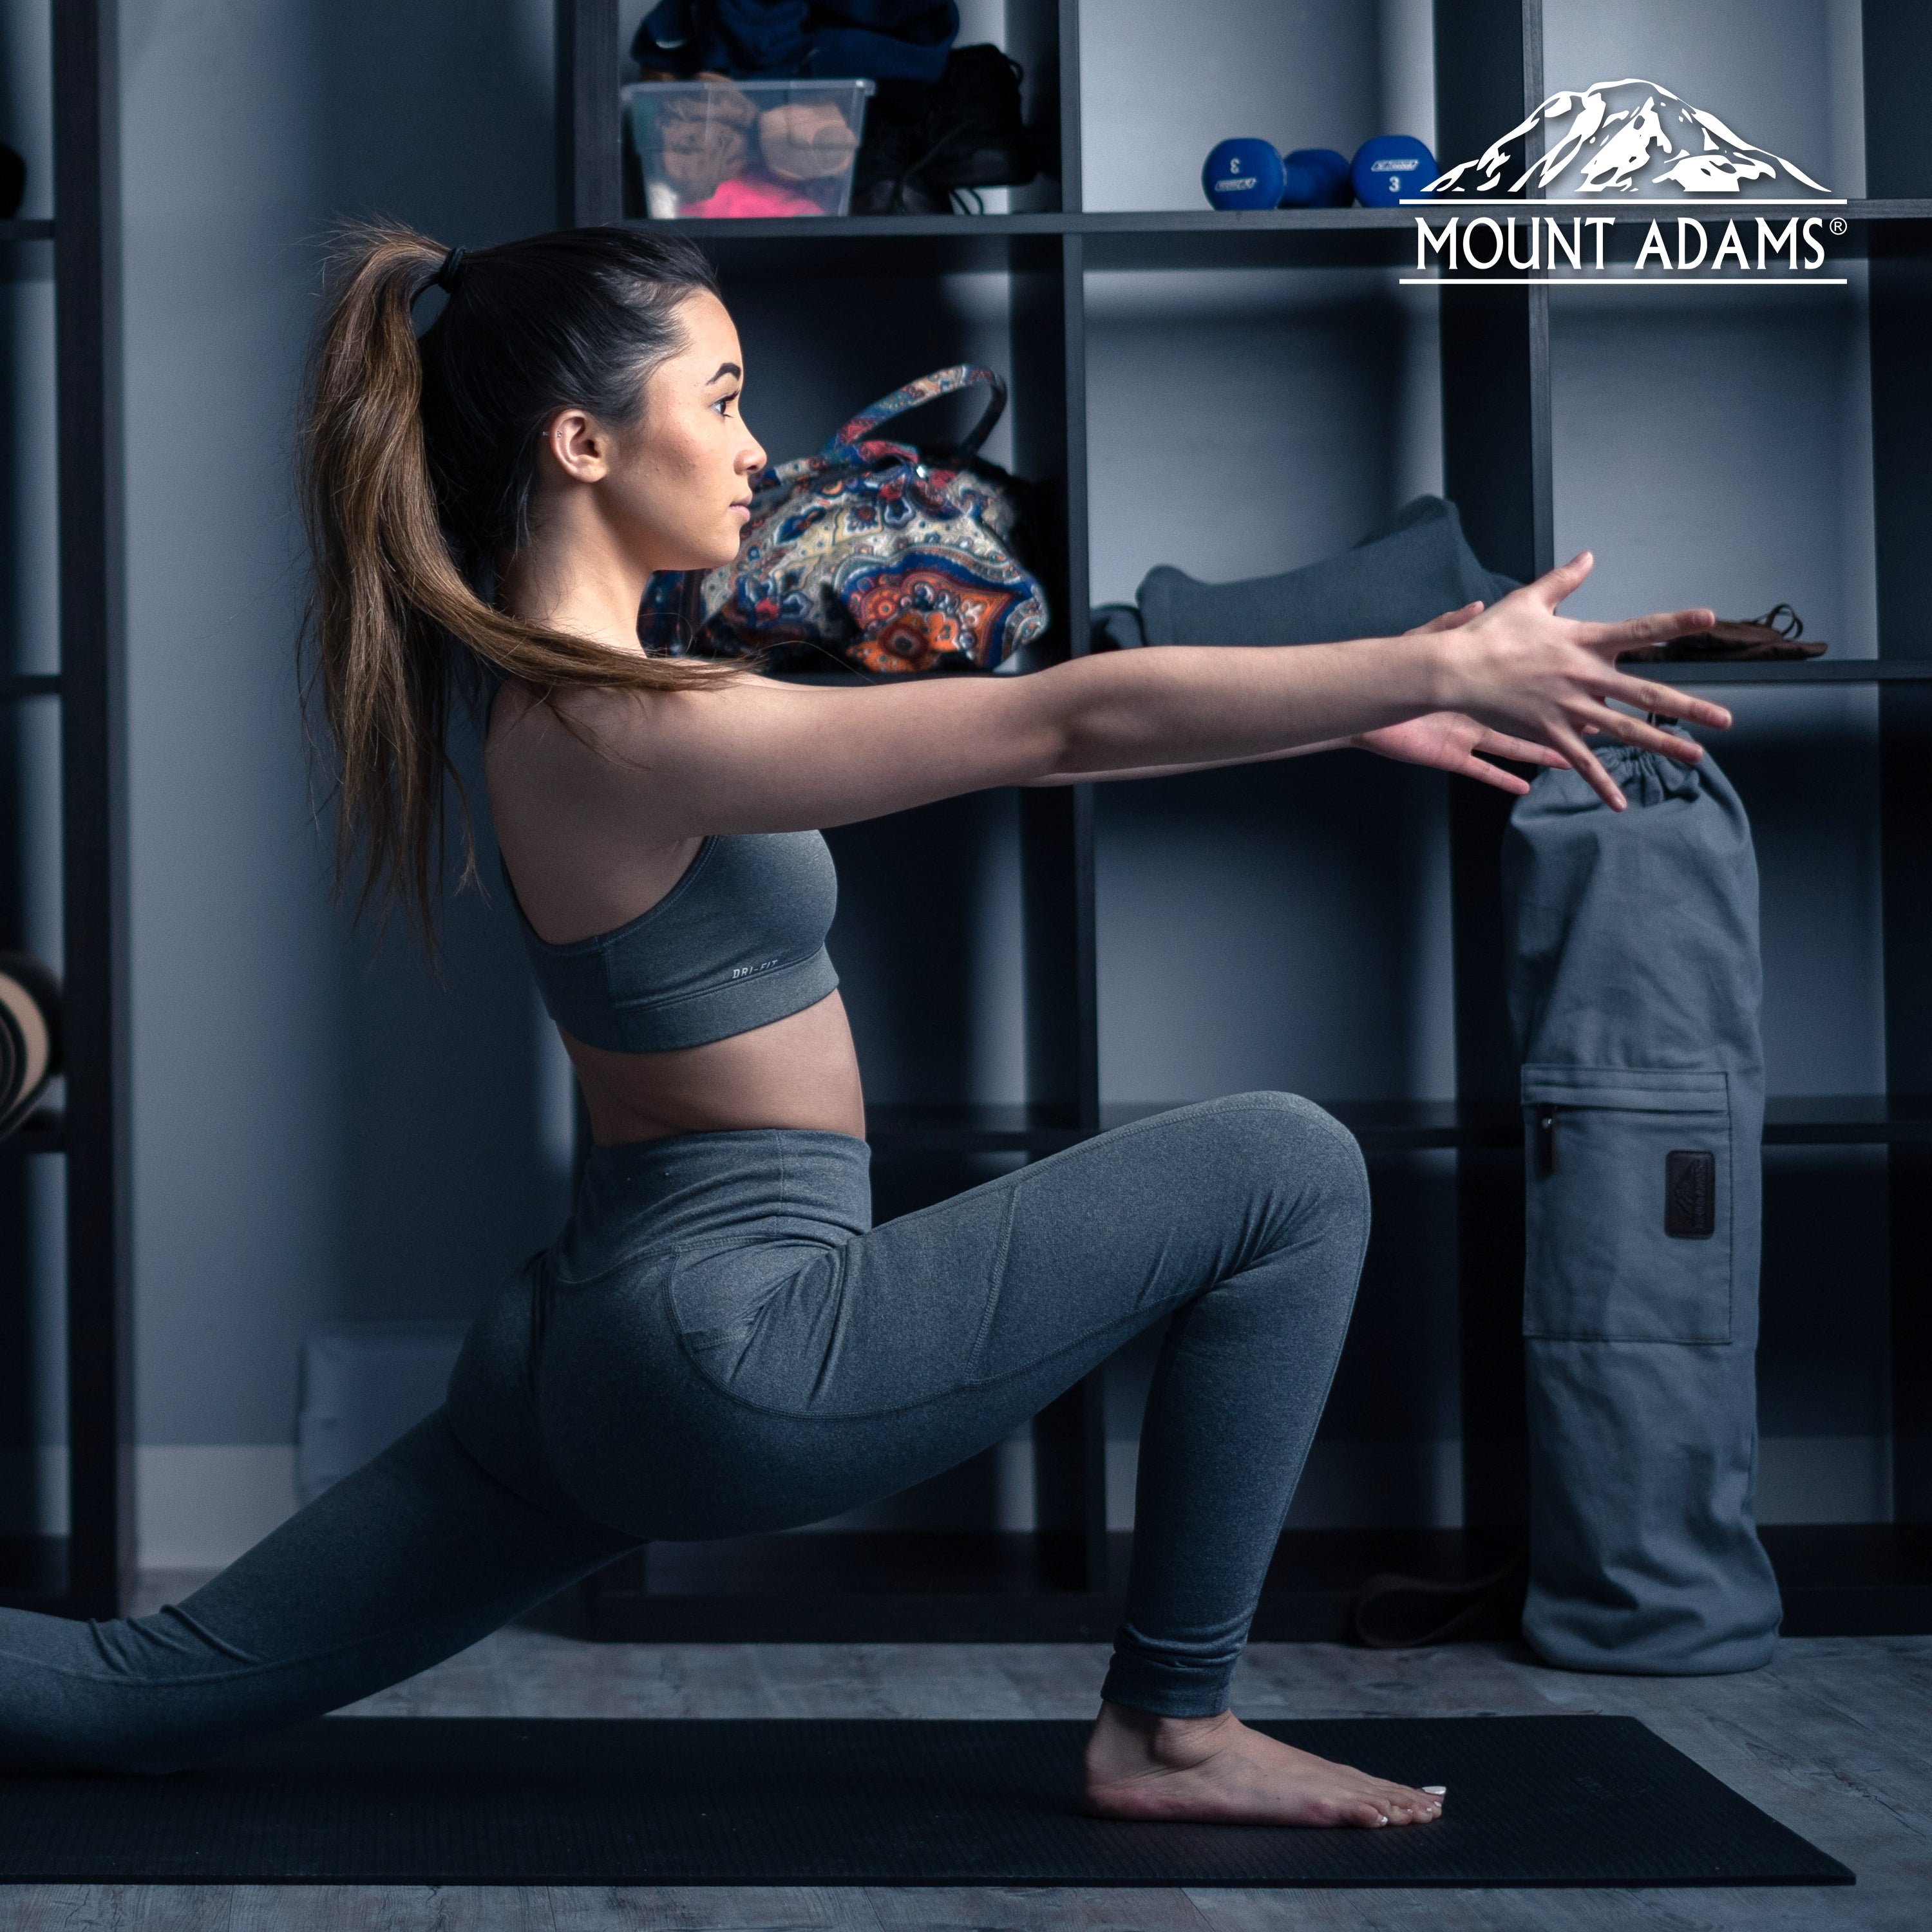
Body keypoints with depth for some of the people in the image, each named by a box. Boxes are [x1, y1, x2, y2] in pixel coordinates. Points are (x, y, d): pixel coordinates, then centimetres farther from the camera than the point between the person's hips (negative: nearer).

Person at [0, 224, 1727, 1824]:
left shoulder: (568, 676, 10)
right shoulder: (623, 728, -19)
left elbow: (1023, 723, 12)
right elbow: (1069, 722, -20)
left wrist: (1357, 705, 10)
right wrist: (1436, 668, -15)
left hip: (596, 1348, 10)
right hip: (740, 1347, -9)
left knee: (151, 1692, 18)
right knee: (1287, 1173, -3)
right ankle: (1173, 1732, 5)